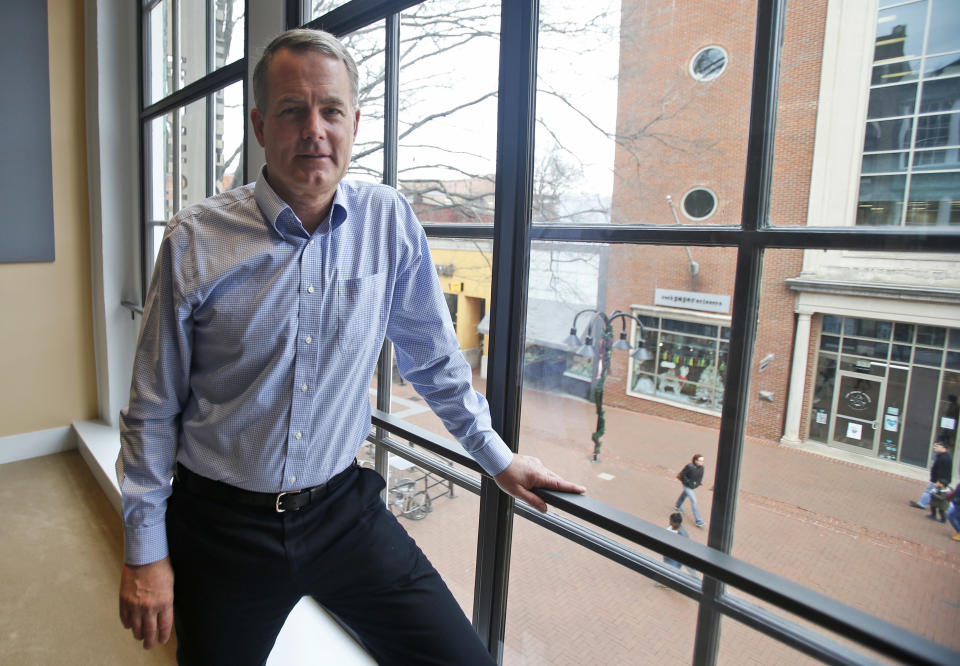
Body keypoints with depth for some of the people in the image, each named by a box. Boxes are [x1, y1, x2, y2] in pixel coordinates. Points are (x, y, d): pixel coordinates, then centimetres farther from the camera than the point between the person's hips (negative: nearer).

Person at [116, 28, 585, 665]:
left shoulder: (390, 221, -6)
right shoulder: (195, 241, -10)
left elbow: (433, 357, 5)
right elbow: (154, 409, -2)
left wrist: (497, 456, 10)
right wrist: (145, 550, 1)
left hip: (343, 510, 1)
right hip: (222, 526, 0)